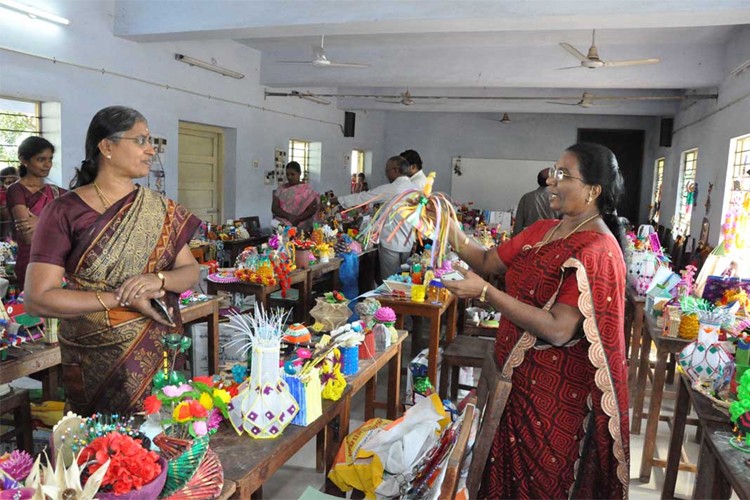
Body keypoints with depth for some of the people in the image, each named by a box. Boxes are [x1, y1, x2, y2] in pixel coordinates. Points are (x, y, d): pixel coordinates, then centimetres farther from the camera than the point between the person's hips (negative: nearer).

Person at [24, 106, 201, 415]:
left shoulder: (161, 210, 3)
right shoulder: (65, 212, -9)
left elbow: (191, 271, 4)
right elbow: (38, 299, -13)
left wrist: (158, 279, -17)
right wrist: (122, 299, -19)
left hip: (163, 354, 3)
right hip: (96, 363, -3)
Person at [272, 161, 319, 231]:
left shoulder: (306, 189, 3)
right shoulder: (281, 189, 11)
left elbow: (313, 209, -3)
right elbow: (274, 208, 4)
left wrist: (298, 219, -17)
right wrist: (288, 216, -13)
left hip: (302, 228, -2)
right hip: (282, 226, 2)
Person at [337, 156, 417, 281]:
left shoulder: (390, 189, -14)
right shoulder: (415, 189, 6)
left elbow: (363, 197, -7)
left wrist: (338, 201, 5)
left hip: (392, 245, -7)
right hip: (408, 244, 7)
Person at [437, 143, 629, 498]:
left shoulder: (597, 252, -20)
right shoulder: (541, 231, 6)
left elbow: (558, 330, -27)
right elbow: (488, 261, 6)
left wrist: (485, 292, -29)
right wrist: (449, 227, -8)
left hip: (556, 392, -7)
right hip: (520, 376, 7)